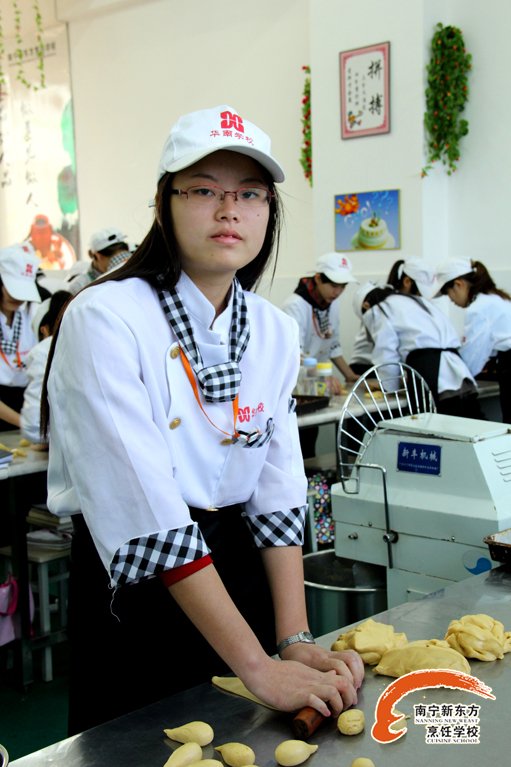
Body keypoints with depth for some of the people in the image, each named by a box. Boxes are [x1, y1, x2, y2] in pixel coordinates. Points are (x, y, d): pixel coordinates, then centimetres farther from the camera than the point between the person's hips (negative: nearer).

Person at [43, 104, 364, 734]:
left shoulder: (276, 332, 0)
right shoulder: (105, 319, -20)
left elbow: (278, 488, -1)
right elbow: (146, 513, -25)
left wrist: (295, 642, -12)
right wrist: (258, 667, -26)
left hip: (239, 570, 6)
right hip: (132, 591, -5)